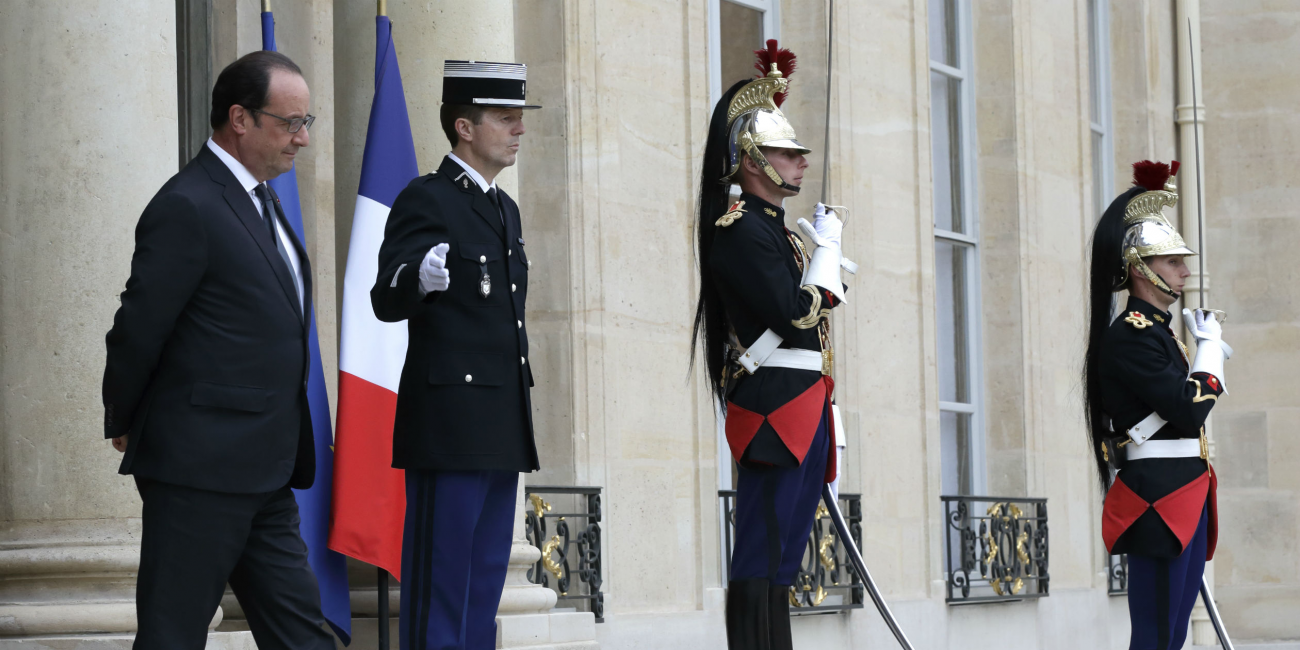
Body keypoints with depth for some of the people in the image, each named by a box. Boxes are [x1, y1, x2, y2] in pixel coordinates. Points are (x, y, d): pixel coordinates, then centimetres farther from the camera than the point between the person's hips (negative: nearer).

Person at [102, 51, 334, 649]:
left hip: (264, 479, 9)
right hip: (199, 470, -9)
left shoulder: (258, 200, 16)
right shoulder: (187, 207, -15)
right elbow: (138, 330, -13)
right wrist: (123, 426, 0)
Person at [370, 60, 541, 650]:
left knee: (484, 584, 11)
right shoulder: (425, 200, -7)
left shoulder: (504, 208, 19)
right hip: (450, 421, -9)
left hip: (502, 433, 9)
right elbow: (386, 302, -14)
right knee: (440, 584, -7)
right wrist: (419, 278, -36)